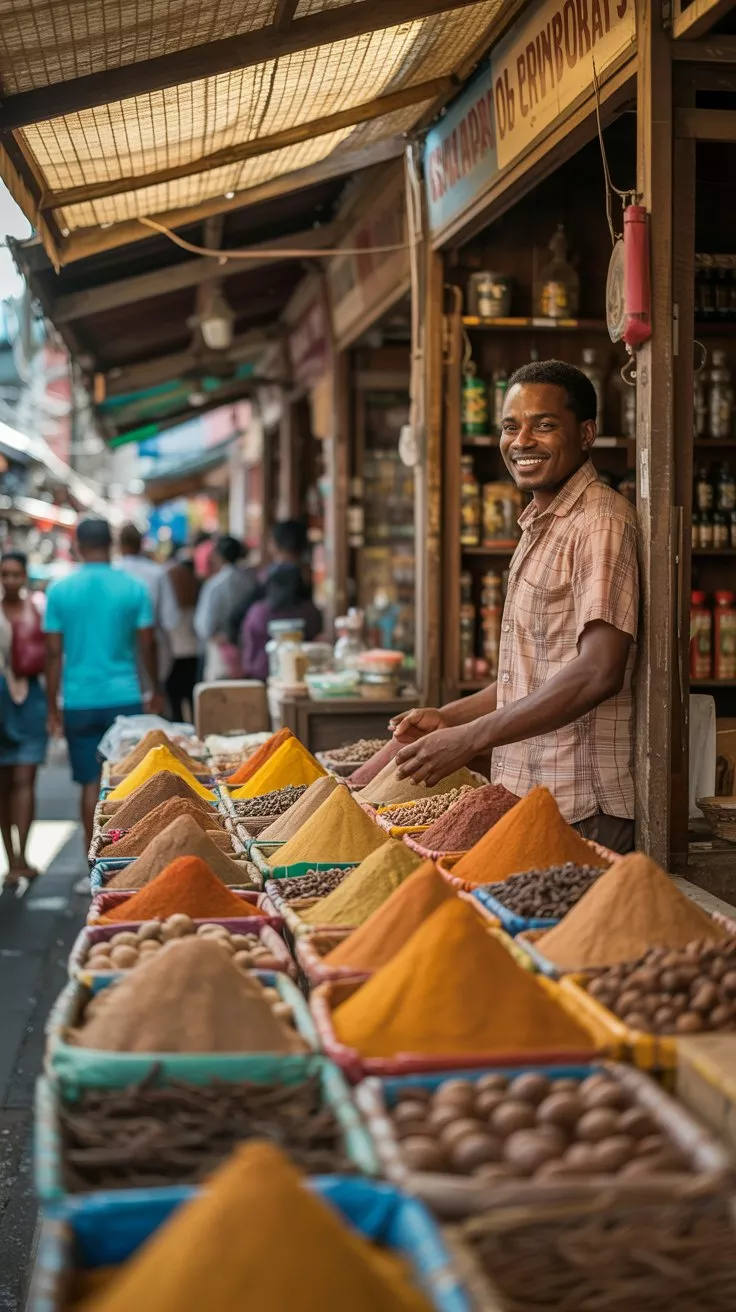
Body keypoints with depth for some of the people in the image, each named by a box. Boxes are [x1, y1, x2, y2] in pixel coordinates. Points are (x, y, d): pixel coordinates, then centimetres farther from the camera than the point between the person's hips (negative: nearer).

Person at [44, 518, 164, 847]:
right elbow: (147, 646, 1)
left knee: (91, 783, 7)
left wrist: (53, 705, 6)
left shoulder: (59, 591, -1)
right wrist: (156, 691, 15)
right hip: (124, 697, -1)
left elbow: (54, 653, 0)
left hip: (80, 701, 1)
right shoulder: (133, 588, -3)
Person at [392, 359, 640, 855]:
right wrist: (449, 717, 12)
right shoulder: (541, 526, 17)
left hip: (580, 811, -9)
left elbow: (598, 673, -24)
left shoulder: (601, 522, -15)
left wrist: (470, 739, -23)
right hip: (527, 794, 9)